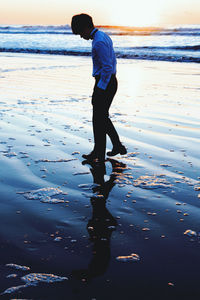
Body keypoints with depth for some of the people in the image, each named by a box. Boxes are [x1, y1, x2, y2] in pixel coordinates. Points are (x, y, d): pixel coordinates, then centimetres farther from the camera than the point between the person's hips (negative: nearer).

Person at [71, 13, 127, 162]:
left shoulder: (99, 42, -20)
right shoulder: (104, 36, 13)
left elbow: (107, 67, -23)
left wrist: (100, 88, -17)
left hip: (104, 83, -10)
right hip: (111, 81, 10)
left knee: (98, 119, 1)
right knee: (103, 116, 18)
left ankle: (99, 154, 11)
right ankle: (118, 146, 24)